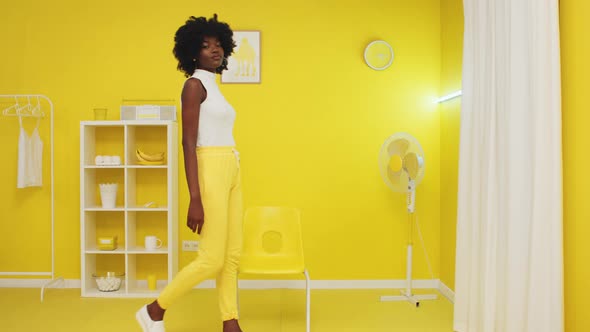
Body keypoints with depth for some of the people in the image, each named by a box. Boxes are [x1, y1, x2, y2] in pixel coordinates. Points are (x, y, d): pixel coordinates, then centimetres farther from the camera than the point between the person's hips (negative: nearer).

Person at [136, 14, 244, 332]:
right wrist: (195, 199, -21)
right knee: (212, 258, -4)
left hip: (230, 171, 9)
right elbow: (189, 144, -16)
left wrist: (231, 178, 21)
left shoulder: (213, 86, 17)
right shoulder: (194, 84, -9)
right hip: (211, 172, -9)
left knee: (232, 255, 10)